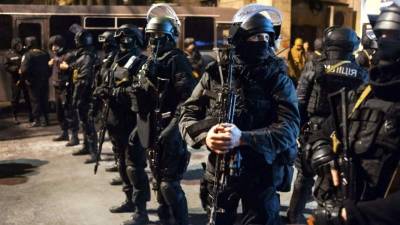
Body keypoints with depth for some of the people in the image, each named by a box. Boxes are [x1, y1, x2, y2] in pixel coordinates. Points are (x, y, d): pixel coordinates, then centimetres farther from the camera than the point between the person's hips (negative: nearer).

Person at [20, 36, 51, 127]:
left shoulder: (27, 55, -13)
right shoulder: (45, 54, 5)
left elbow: (24, 70, -21)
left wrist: (25, 78, -5)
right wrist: (46, 77, 14)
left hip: (33, 82, -5)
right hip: (44, 81, 5)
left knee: (35, 100, 3)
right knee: (44, 100, 12)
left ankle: (36, 120, 3)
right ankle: (45, 119, 15)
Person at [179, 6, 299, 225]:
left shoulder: (278, 79, -7)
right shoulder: (215, 73, -1)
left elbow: (289, 128, -19)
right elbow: (187, 116, -1)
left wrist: (243, 138, -33)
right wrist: (204, 135, -23)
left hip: (262, 174, -2)